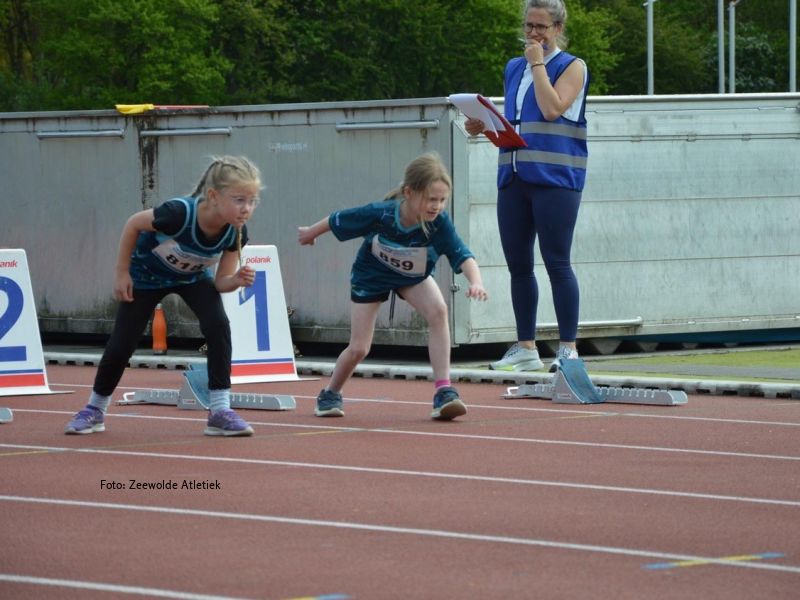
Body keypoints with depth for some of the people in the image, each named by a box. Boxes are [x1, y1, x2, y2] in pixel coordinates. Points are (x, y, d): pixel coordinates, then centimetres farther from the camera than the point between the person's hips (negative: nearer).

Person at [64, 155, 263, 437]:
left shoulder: (236, 232, -29)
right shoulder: (179, 213, -42)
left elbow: (220, 282, -18)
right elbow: (133, 224, -23)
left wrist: (237, 280, -41)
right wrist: (122, 273, -17)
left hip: (192, 277, 3)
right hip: (146, 275, -3)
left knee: (218, 326, -21)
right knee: (122, 343, 0)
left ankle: (220, 411, -14)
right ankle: (95, 410, 25)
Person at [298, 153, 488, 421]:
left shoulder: (440, 223, -33)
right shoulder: (379, 214, -35)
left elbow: (463, 256, -40)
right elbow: (337, 220, -17)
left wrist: (476, 282, -62)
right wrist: (310, 233, 2)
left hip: (413, 277, 1)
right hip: (371, 275, -1)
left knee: (438, 310, -29)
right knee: (359, 348, 0)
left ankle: (444, 391, -25)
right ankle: (330, 394, 32)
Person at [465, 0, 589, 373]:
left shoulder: (571, 67, -1)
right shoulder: (514, 69, 18)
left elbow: (552, 108, -17)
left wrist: (538, 64, -9)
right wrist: (484, 127, 5)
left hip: (554, 178, -6)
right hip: (514, 177, 6)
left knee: (556, 262, -8)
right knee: (518, 265, 7)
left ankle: (568, 349, -4)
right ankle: (526, 349, 14)